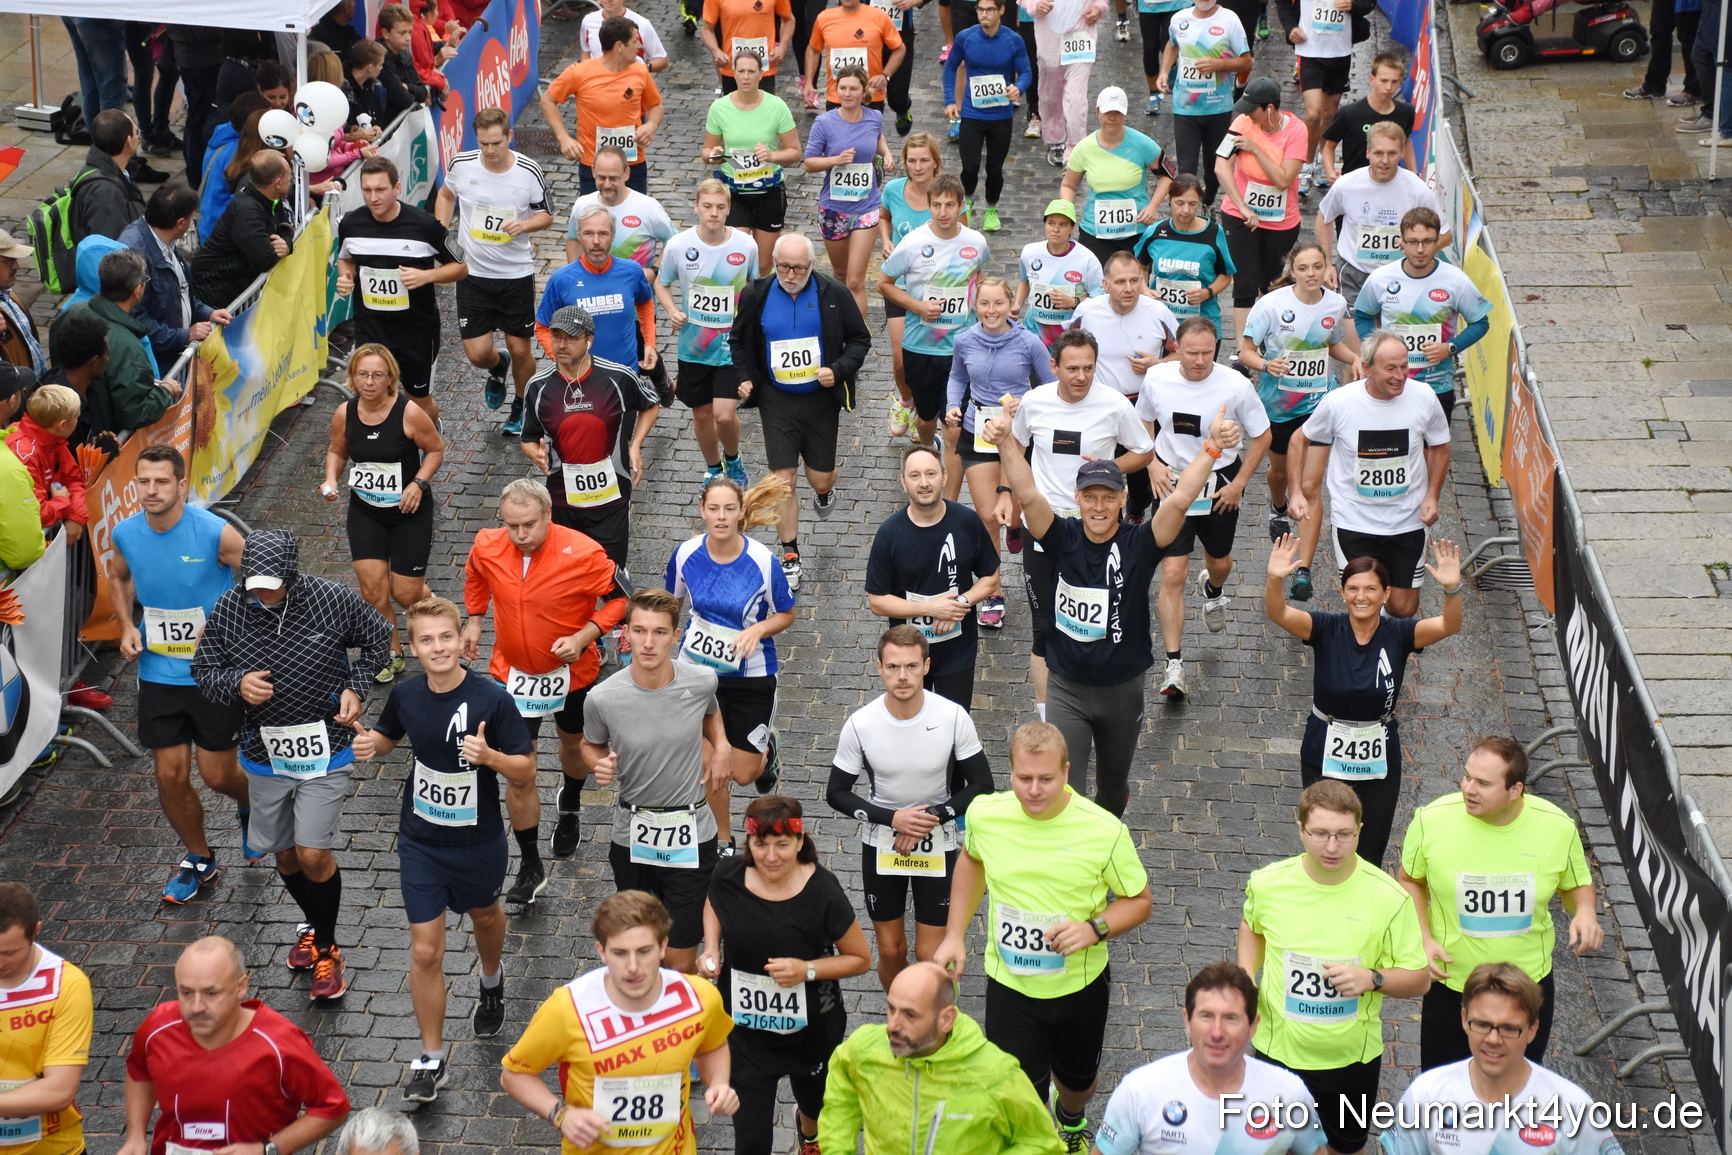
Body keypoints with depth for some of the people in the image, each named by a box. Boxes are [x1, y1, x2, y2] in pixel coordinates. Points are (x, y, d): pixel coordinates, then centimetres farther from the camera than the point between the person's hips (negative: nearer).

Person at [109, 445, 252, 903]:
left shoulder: (215, 533, -20)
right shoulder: (126, 534, -6)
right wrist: (127, 626, 1)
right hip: (158, 674, 4)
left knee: (217, 775, 3)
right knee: (170, 775, 7)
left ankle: (251, 802, 40)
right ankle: (199, 859, 30)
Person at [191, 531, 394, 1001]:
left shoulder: (334, 601, -16)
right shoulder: (229, 610, -12)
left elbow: (377, 639, 3)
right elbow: (204, 669, 0)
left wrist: (356, 688, -11)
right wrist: (237, 683, -22)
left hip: (324, 750, -3)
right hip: (265, 752, 3)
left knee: (314, 855, -9)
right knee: (286, 855, 17)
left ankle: (326, 949, 14)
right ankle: (312, 924, 45)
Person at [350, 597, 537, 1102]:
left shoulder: (492, 699, -20)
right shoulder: (406, 695, -10)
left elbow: (526, 774, -16)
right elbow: (387, 736, 13)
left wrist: (489, 756, -35)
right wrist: (369, 744, -10)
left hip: (479, 842, -1)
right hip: (421, 842, 1)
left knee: (485, 916, 27)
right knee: (425, 951, -2)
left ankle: (491, 983, 61)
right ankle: (431, 1060, 11)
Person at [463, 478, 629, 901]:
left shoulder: (583, 554, -28)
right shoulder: (486, 547, -17)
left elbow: (619, 597, -15)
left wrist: (583, 637, -26)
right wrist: (474, 621, 7)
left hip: (572, 671, -1)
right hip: (513, 672, 1)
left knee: (573, 742, 27)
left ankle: (570, 806, 61)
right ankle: (530, 868, 12)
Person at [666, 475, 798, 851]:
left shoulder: (762, 561, -20)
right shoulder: (687, 553, -12)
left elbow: (786, 614, -7)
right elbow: (671, 601, 8)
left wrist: (758, 630, -24)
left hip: (751, 675, -2)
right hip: (699, 669, 2)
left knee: (743, 773, 6)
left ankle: (768, 746, 43)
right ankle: (723, 840, 30)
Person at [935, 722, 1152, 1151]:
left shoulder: (1103, 830, -23)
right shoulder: (985, 814, -16)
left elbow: (1139, 900, -8)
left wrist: (1094, 928, -28)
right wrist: (954, 934, 5)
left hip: (1080, 986, 0)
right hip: (1009, 987, 0)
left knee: (1078, 1081, 26)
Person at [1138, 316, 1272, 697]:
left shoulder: (1236, 386, -17)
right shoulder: (1157, 379, -11)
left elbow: (1261, 436, -4)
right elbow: (1144, 420, 9)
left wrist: (1238, 484, -7)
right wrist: (1153, 464, -5)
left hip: (1219, 487, 0)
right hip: (1171, 483, 0)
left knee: (1219, 561, 23)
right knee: (1172, 575, -9)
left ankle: (1213, 590, 63)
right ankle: (1174, 666, -5)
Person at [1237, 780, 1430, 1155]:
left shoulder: (1387, 897, -18)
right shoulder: (1268, 883, -13)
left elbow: (1418, 980, -9)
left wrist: (1372, 979, -28)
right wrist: (1246, 978, -4)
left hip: (1352, 1057, -1)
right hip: (1279, 1051, 1)